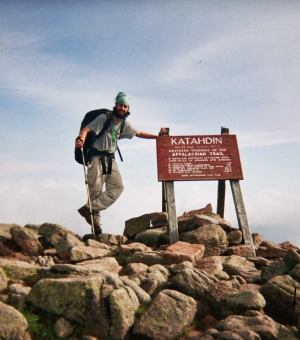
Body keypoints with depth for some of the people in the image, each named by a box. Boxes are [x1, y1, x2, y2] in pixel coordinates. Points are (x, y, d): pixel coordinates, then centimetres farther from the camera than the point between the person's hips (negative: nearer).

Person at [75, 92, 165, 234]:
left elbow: (138, 133, 24)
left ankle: (89, 209, -11)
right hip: (97, 157, -6)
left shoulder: (124, 124, 12)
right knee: (96, 190, -7)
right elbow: (87, 129, -17)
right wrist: (81, 138, -39)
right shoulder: (104, 118, -8)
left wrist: (157, 136, 16)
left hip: (110, 159, 6)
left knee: (117, 187, -9)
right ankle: (96, 220, 4)